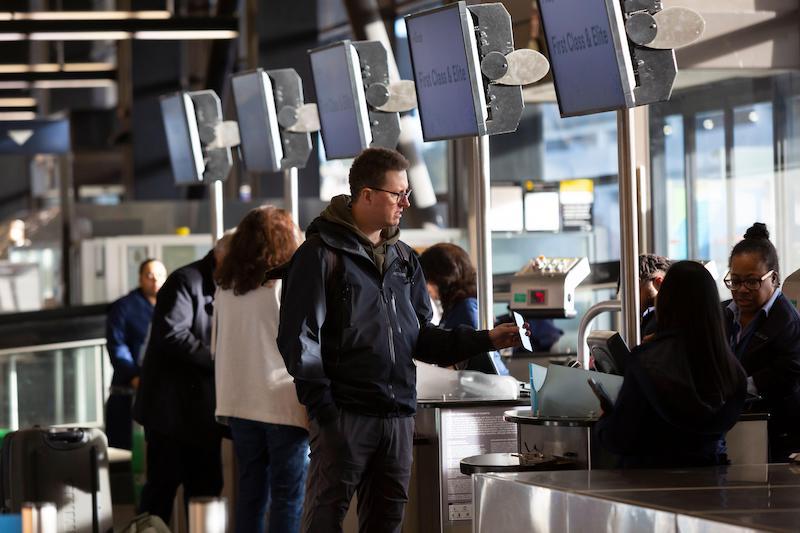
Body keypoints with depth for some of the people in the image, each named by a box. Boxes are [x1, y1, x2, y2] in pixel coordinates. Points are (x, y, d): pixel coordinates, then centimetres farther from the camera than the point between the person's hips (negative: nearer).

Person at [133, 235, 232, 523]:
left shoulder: (221, 289, 17)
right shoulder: (186, 281, -12)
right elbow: (172, 335, -24)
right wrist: (216, 359, -23)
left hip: (203, 410, 9)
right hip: (173, 405, -9)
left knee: (206, 486, 9)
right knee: (164, 482, -5)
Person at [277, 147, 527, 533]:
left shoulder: (402, 258, 17)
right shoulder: (322, 252, -6)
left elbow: (421, 337, 17)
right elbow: (299, 336, -10)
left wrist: (484, 340, 5)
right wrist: (322, 405, -16)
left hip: (397, 414, 7)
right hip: (345, 413, -7)